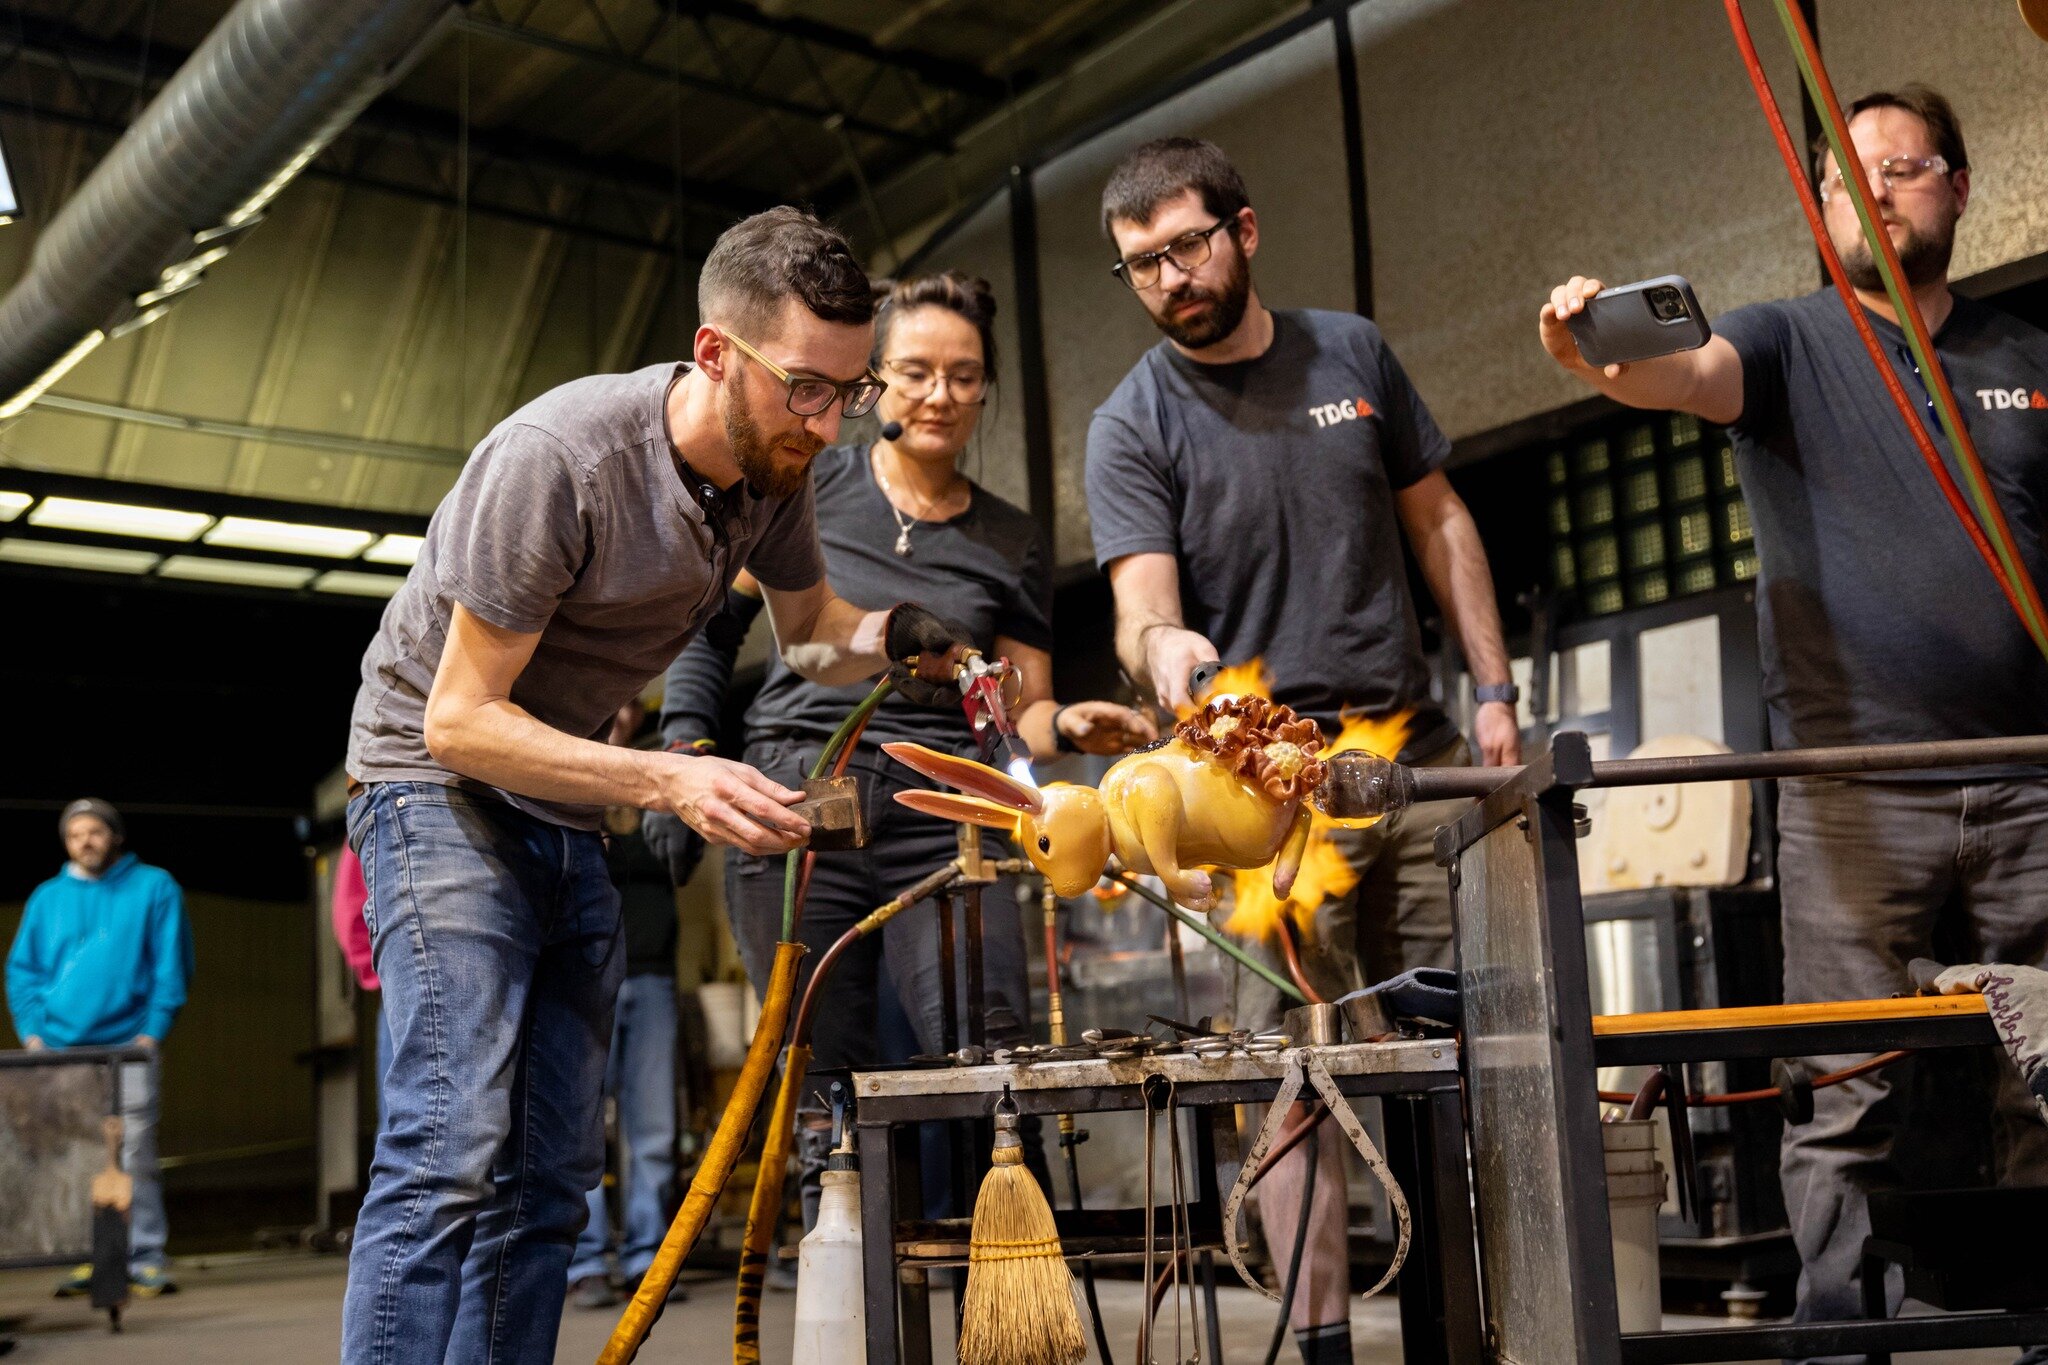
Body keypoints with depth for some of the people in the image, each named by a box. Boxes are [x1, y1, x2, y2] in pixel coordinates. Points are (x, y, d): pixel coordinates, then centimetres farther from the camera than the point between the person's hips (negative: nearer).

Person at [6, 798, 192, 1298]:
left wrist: (152, 1031, -7)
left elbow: (172, 966, 2)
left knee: (135, 1157, -7)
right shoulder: (46, 898, 14)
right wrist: (33, 1032, 0)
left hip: (127, 1048, -3)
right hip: (59, 1050, 3)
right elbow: (22, 970, 14)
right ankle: (87, 1259, 10)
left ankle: (145, 1260, -3)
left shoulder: (154, 887, 6)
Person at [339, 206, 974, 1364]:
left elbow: (806, 633, 12)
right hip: (441, 786, -7)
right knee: (454, 1148, -20)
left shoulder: (778, 467, -5)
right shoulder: (557, 458, -26)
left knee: (551, 1172, 3)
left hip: (571, 808, 7)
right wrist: (671, 781, -32)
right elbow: (461, 720, -22)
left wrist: (881, 642, -12)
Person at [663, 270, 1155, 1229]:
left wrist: (1069, 727, -10)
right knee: (827, 1104, 0)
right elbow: (710, 624, 13)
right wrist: (686, 745, 1)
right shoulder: (807, 488, 8)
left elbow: (1024, 710, 12)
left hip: (944, 819, 1)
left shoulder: (1011, 545, 13)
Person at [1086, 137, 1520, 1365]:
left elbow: (1438, 523, 17)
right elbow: (1143, 606, -10)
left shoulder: (1353, 354, 11)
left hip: (1417, 750, 4)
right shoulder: (1134, 425, 0)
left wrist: (1495, 689, 9)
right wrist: (1164, 647, -34)